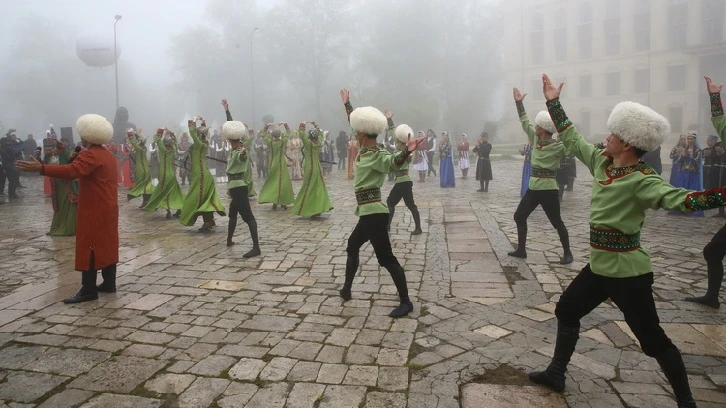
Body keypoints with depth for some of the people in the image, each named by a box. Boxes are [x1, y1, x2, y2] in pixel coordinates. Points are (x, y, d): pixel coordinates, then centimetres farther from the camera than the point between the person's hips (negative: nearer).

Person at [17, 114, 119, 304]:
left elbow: (71, 171, -33)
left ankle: (88, 290, -5)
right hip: (108, 208, 10)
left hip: (94, 210, -10)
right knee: (106, 245, 12)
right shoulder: (108, 155, 14)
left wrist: (41, 168, -39)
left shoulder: (90, 155, -17)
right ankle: (109, 283, 17)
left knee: (89, 247, -6)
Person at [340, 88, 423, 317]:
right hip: (367, 213, 10)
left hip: (374, 213, -10)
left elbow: (394, 162, -38)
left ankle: (406, 302, -2)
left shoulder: (377, 155, -16)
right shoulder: (365, 150, 8)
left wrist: (407, 151, -58)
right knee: (352, 247, 23)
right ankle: (347, 290, 38)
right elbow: (354, 121, 21)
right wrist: (347, 104, 32)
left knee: (386, 258, -8)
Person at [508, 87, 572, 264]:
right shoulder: (535, 139, 5)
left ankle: (567, 253, 16)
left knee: (557, 222, 2)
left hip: (548, 189, -8)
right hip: (533, 187, 8)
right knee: (519, 216, 12)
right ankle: (521, 249, 23)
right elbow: (525, 123, 15)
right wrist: (519, 103, 18)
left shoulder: (558, 146, -14)